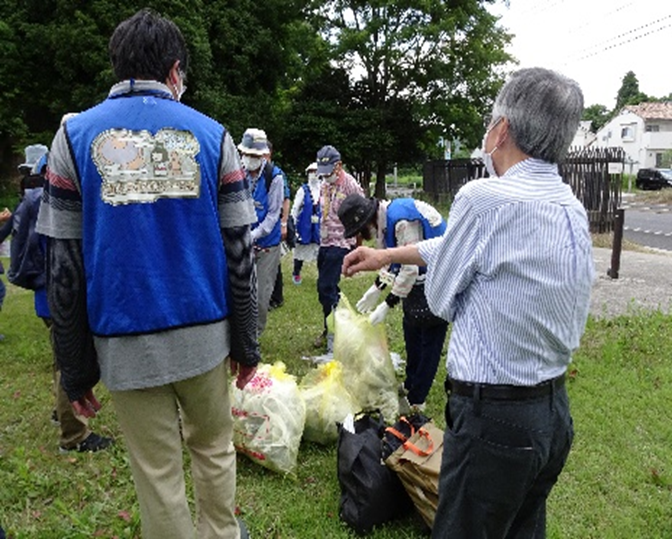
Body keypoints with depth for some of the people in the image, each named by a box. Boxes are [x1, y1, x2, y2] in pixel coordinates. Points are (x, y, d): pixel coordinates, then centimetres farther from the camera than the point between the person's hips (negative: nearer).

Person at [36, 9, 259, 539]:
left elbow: (64, 264, -3)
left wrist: (75, 368, 4)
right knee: (215, 448, 23)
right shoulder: (212, 134, 0)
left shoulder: (75, 135, -1)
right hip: (204, 335, 1)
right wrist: (246, 343, 5)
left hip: (126, 342, 0)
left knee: (158, 476, 13)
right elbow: (239, 252, -3)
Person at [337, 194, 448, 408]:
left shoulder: (403, 222, -29)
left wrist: (387, 305, -24)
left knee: (429, 340, -1)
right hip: (419, 280, 10)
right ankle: (410, 385, 36)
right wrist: (376, 288, 9)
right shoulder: (384, 219, 1)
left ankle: (416, 400, 9)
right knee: (411, 329, 19)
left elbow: (410, 268, -28)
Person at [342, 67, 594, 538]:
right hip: (556, 412, 8)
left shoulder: (484, 198, -21)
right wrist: (388, 255, 22)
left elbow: (439, 299, -8)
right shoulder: (574, 210, 5)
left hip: (494, 416, -8)